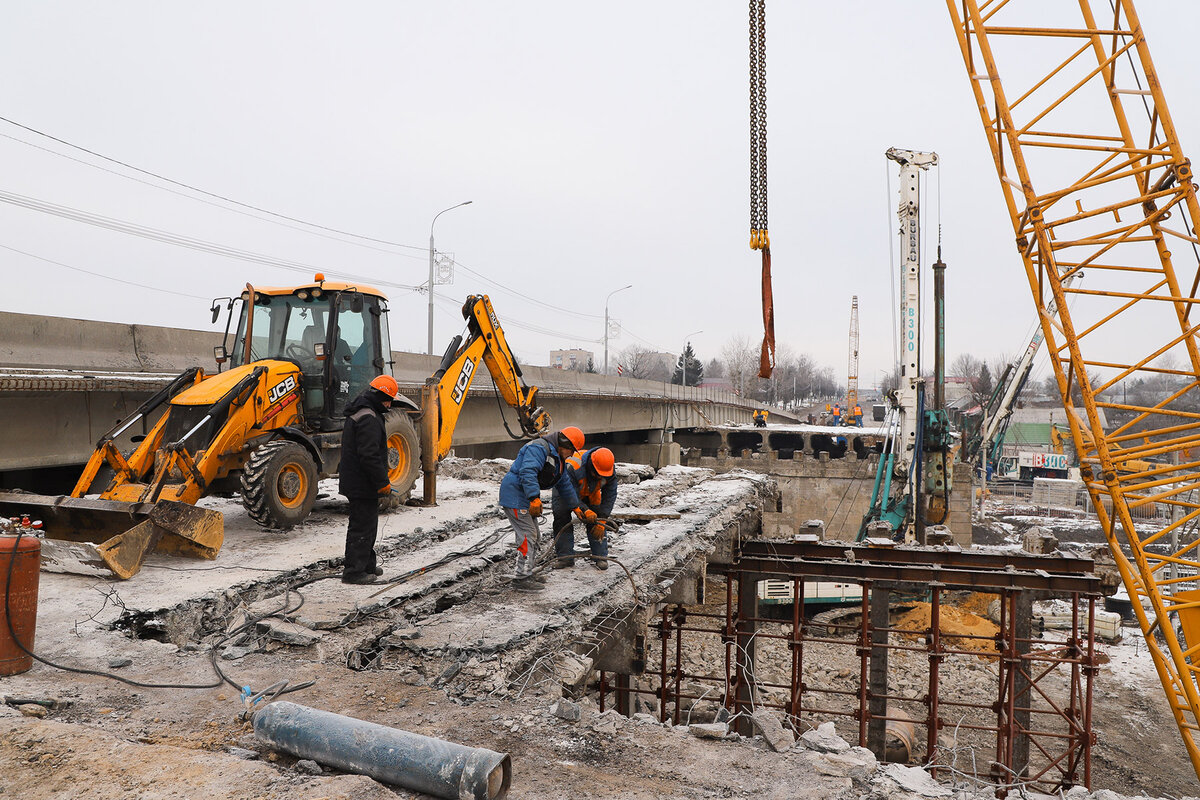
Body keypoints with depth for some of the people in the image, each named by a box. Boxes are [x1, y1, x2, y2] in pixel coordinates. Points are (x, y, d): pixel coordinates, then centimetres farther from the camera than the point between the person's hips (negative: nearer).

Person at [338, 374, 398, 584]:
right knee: (362, 526, -3)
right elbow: (369, 455, -26)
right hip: (363, 485, -11)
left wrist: (381, 480, 23)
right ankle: (354, 571, 3)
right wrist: (383, 482, -18)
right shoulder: (369, 419, -20)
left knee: (366, 524, 19)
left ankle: (367, 565, 30)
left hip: (355, 482, 11)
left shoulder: (357, 414, 15)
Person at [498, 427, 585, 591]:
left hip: (526, 498, 11)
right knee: (528, 536, -12)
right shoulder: (539, 448, -18)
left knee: (534, 535, 15)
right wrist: (535, 498, -38)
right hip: (514, 496, -11)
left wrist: (576, 506, 27)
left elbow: (565, 484, 25)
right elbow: (528, 472, -31)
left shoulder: (558, 459, 16)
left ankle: (527, 572, 25)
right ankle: (521, 577, -7)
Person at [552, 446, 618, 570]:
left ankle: (600, 557, -3)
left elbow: (609, 497, -23)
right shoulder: (572, 468, -44)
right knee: (561, 518, -17)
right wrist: (585, 511, -54)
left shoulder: (609, 474, -30)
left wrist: (602, 520, -31)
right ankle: (565, 556, -9)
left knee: (596, 519, -10)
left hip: (589, 494, 3)